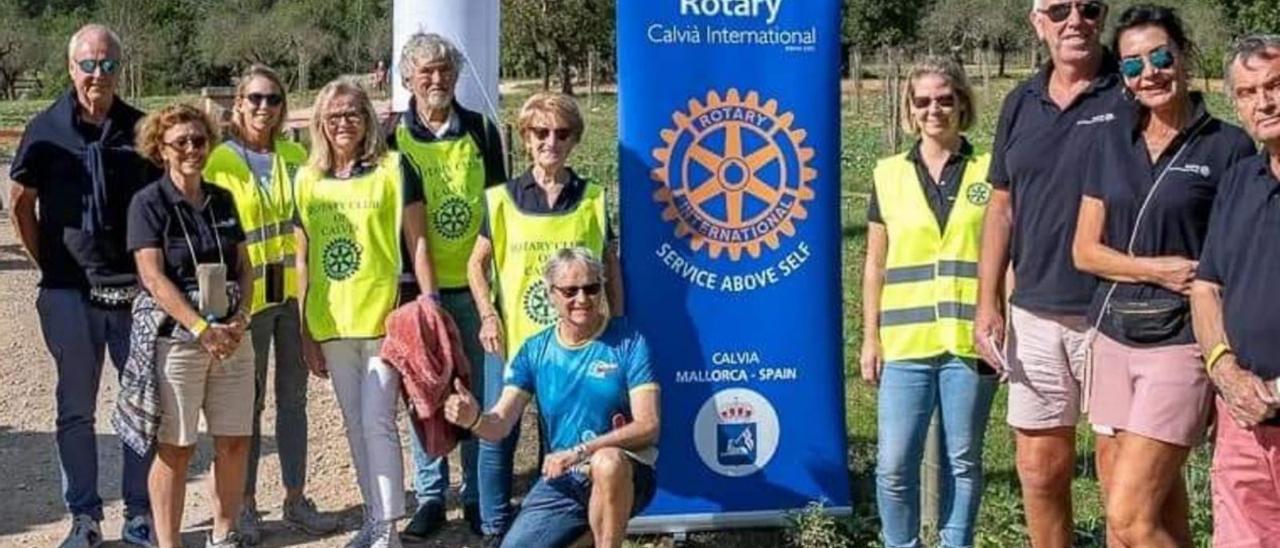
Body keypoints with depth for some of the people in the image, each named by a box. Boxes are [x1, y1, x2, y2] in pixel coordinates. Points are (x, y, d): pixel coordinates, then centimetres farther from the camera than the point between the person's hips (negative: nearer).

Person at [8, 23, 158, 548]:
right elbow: (22, 204, 9)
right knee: (76, 409, 7)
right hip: (70, 292, -1)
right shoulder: (47, 129, 0)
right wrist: (49, 265, 5)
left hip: (136, 288, 1)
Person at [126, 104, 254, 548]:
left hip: (231, 338, 5)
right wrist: (202, 329, -17)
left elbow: (244, 267, 13)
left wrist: (239, 320, -4)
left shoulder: (222, 200, 12)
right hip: (177, 340, -5)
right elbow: (153, 278, -12)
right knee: (176, 449, -1)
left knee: (234, 442, 7)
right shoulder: (149, 203, -4)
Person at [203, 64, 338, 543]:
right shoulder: (220, 161, -3)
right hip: (246, 295, -4)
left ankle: (295, 498, 20)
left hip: (294, 291, 4)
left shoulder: (296, 157, 8)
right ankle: (245, 503, 15)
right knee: (249, 400, 4)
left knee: (293, 397, 10)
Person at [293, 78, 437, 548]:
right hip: (331, 323, 4)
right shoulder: (306, 180, 8)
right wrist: (305, 332, 8)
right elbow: (302, 260, 10)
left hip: (384, 317, -4)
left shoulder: (393, 170, -2)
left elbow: (417, 243, -1)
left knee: (378, 421, -7)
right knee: (355, 425, 12)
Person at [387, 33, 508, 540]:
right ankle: (430, 496, 14)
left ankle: (478, 496, 16)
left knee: (478, 393, 6)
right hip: (416, 285, 0)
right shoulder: (393, 138, 2)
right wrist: (394, 282, 2)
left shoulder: (482, 131, 4)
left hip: (472, 283, 0)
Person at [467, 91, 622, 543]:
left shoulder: (593, 199, 4)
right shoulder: (502, 199, 2)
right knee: (497, 435, 2)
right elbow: (477, 264, 8)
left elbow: (611, 268, 11)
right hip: (511, 338, 0)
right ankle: (495, 530, 18)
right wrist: (487, 316, -6)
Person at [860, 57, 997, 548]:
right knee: (894, 465, -1)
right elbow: (875, 264, 12)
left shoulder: (989, 172, 4)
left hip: (969, 343, -1)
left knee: (963, 460, 8)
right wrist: (870, 338, 7)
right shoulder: (890, 174, 9)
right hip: (905, 343, 1)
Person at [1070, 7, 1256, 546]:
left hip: (1181, 340, -5)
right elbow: (1085, 250, 9)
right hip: (1114, 336, 5)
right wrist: (1157, 269, -7)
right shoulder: (1110, 142, 10)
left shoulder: (1228, 146, -3)